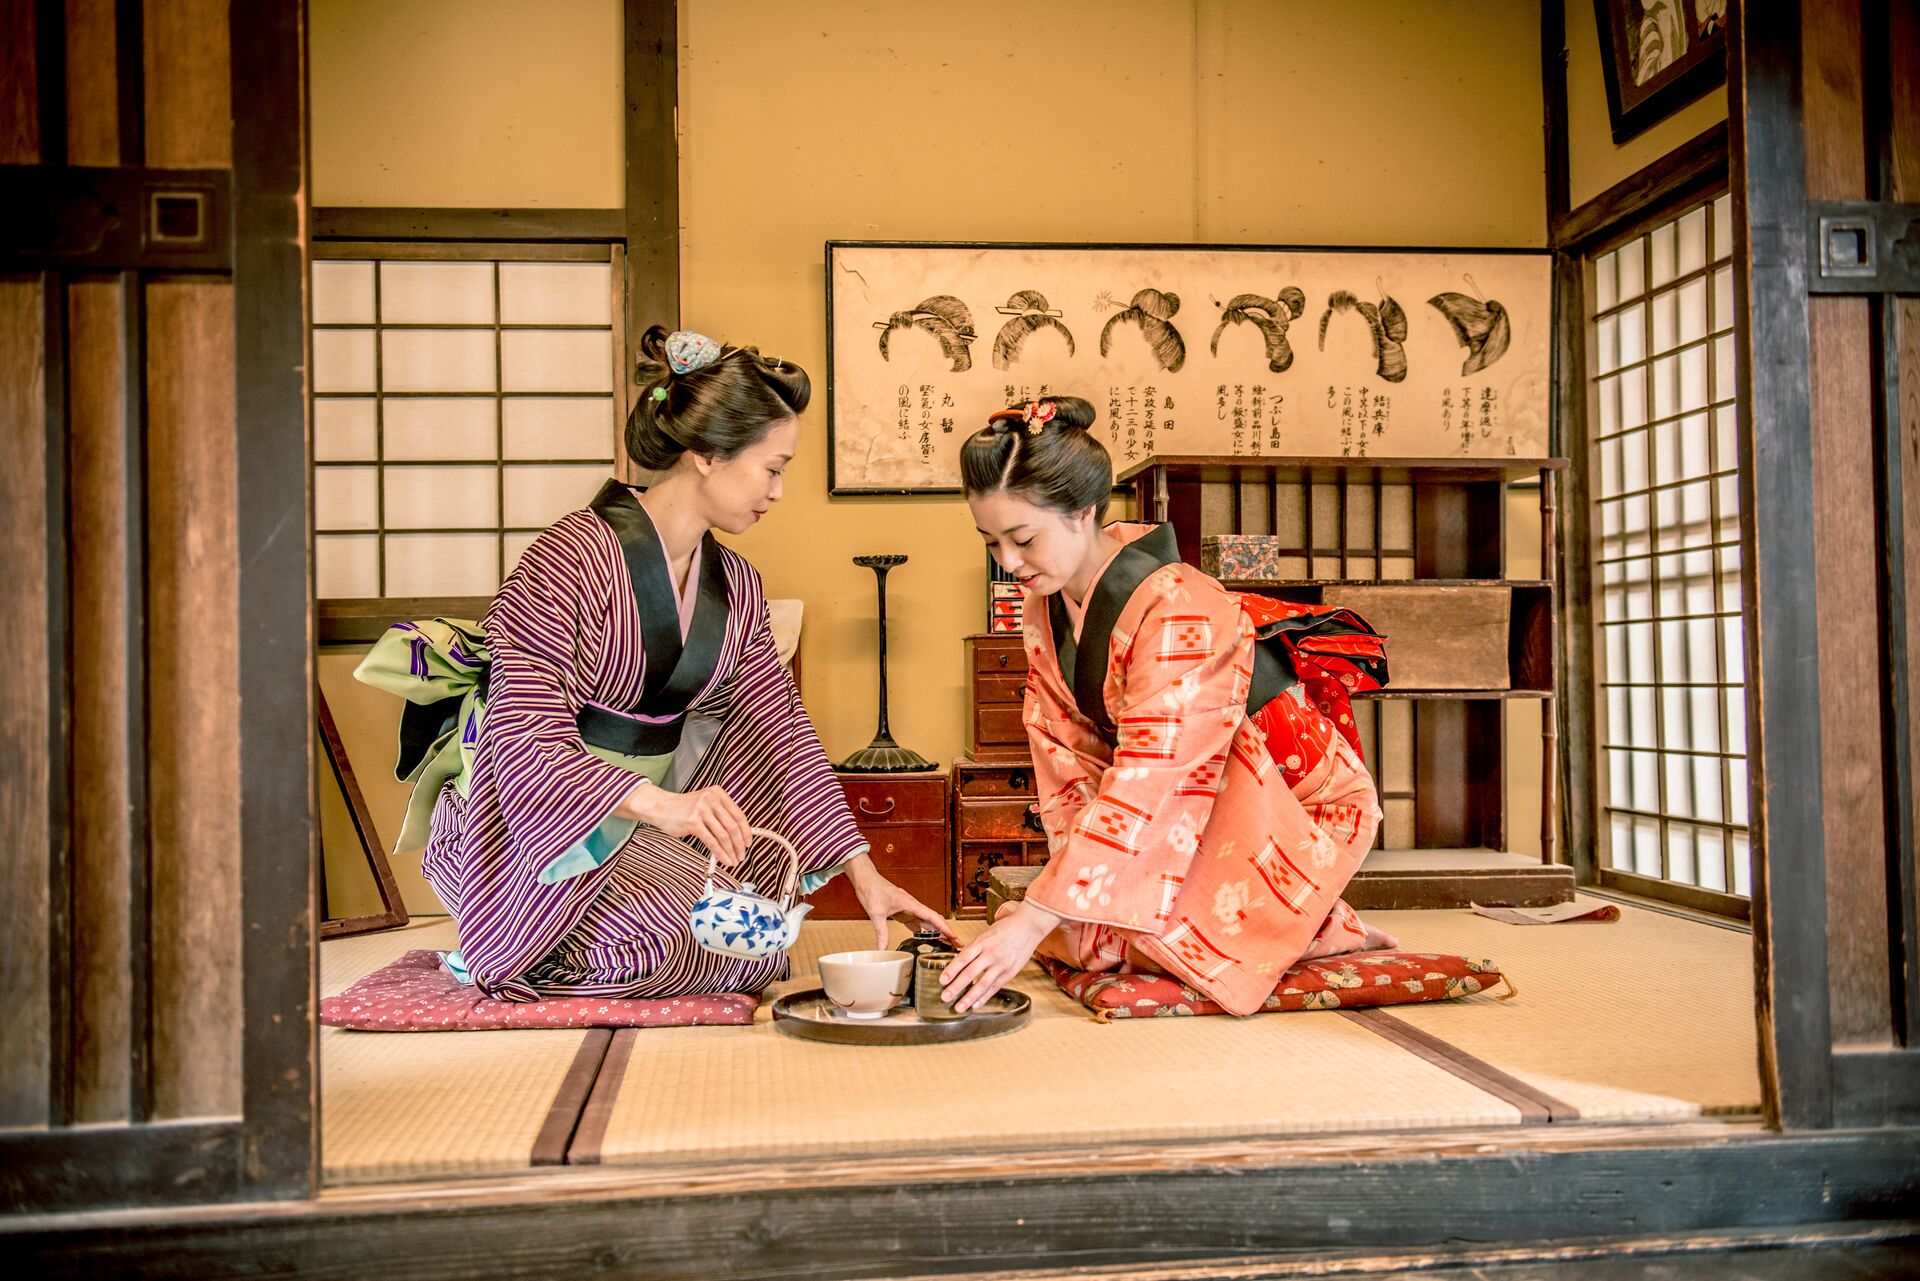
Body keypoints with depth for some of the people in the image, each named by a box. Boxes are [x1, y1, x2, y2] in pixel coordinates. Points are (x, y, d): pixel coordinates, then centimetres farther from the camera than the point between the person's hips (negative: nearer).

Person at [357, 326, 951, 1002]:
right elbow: (528, 740, -25)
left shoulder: (735, 587, 4)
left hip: (646, 827, 7)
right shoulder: (574, 556, -19)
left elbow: (780, 730, 3)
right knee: (740, 949, -25)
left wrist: (862, 871, -4)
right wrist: (659, 803, -41)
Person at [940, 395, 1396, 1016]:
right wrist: (1069, 882, -16)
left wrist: (1036, 920, -40)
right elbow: (1070, 755, -4)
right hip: (1205, 803, 8)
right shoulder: (1045, 607, -5)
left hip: (1298, 804, -7)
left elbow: (1145, 784, -37)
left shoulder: (1174, 610, -31)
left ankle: (1313, 925, 4)